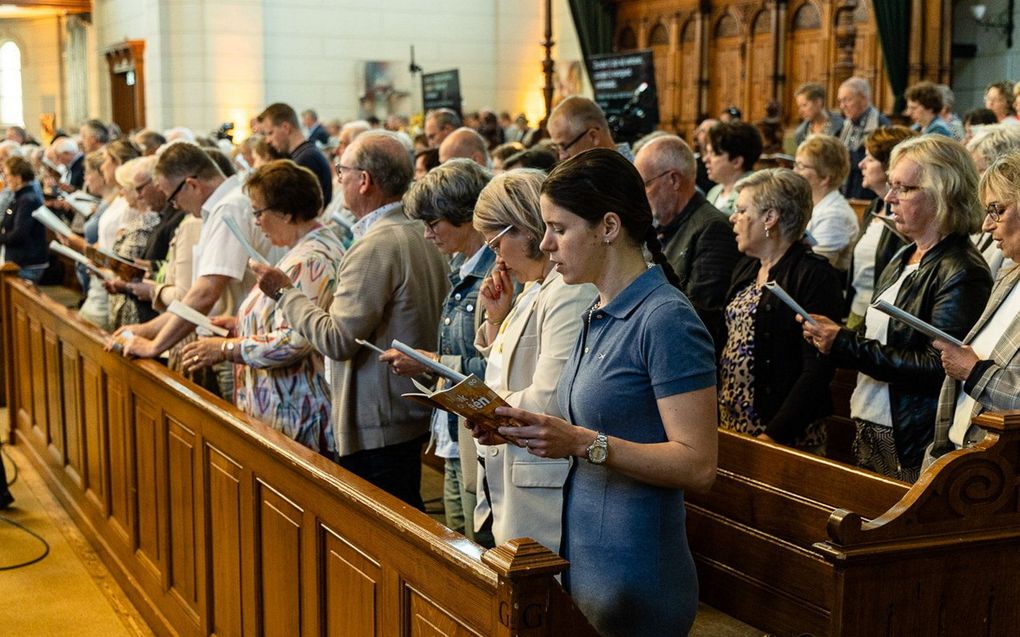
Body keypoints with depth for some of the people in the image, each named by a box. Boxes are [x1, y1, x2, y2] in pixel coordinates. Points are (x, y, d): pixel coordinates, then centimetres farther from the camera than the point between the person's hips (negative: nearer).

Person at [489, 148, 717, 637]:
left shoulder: (666, 319, -16)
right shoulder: (598, 315, 10)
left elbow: (697, 464, -20)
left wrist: (584, 442, -27)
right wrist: (527, 428, 0)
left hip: (633, 577, -8)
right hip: (581, 560, 8)